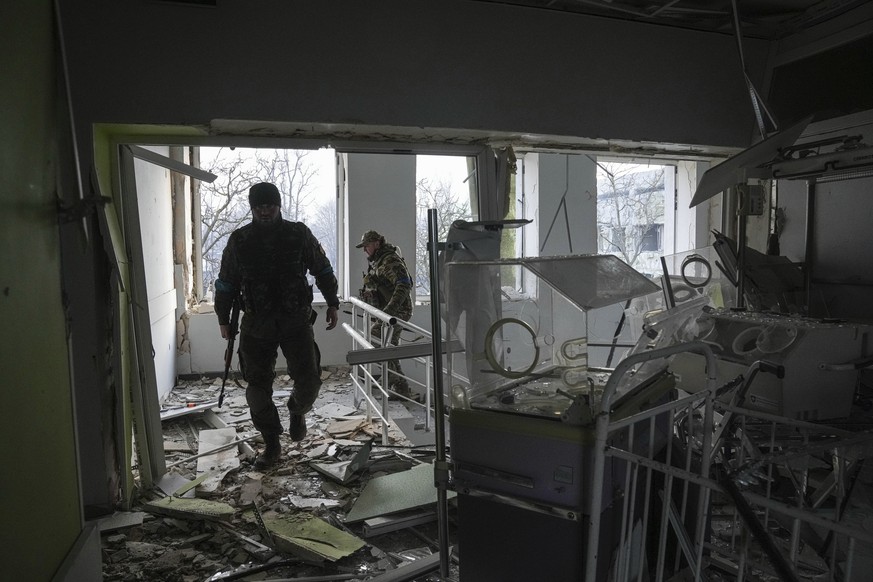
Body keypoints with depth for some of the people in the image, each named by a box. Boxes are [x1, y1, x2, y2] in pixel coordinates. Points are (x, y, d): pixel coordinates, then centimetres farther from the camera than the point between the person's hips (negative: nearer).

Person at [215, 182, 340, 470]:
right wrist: (223, 319, 14)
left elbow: (323, 270, 10)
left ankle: (297, 410, 29)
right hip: (256, 324, 1)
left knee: (309, 380, -7)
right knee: (257, 387, 3)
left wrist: (332, 304, 10)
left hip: (296, 319, -1)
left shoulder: (299, 234, 1)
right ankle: (271, 445, 19)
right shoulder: (239, 240, 3)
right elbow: (226, 282, 12)